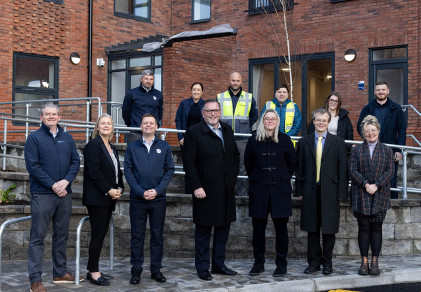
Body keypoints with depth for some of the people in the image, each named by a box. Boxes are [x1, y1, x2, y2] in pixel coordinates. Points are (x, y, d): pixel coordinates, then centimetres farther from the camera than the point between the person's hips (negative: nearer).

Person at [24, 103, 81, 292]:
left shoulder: (67, 138, 11)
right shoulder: (34, 138, -3)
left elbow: (75, 161, 8)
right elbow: (32, 165, -10)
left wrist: (66, 181, -10)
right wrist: (53, 185, -14)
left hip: (64, 193, 5)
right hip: (42, 194, -5)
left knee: (62, 235, 13)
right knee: (38, 237, -3)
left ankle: (60, 273, 24)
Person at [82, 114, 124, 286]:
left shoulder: (112, 149, 19)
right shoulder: (93, 146, -7)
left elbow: (117, 171, 20)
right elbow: (94, 172, -16)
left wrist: (119, 189, 3)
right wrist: (109, 190, -15)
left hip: (109, 197, 8)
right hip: (97, 197, -8)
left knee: (102, 233, 9)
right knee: (98, 234, -7)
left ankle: (93, 270, 15)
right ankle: (94, 273, -1)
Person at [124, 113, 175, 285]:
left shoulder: (164, 147, 8)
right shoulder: (132, 147, 6)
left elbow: (170, 170, 4)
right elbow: (128, 171, 1)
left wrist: (157, 190, -9)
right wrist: (141, 192, -10)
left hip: (158, 199, 1)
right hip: (137, 199, 0)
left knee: (157, 235, 6)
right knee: (137, 235, 4)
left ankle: (156, 269, 15)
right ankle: (136, 270, 12)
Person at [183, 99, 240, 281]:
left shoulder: (227, 131, 12)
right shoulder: (194, 133, -7)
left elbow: (235, 155, 21)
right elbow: (189, 162, -10)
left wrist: (233, 177, 10)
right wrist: (196, 187, -15)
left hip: (226, 191, 6)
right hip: (205, 191, -6)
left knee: (224, 228, 13)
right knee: (203, 231, 3)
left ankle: (218, 264, 26)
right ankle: (202, 268, 14)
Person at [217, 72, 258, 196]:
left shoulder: (249, 98, 8)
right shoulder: (220, 97, 8)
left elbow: (254, 116, 20)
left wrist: (246, 127, 10)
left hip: (242, 139, 0)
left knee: (242, 167, 1)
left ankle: (242, 194, 9)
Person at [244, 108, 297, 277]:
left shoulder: (284, 140, 3)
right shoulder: (254, 140, 5)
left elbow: (292, 162, 11)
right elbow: (248, 162, 15)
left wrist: (284, 178, 8)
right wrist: (255, 178, 12)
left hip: (280, 189, -1)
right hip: (259, 189, 1)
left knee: (281, 228, 1)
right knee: (258, 228, 4)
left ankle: (281, 264, 11)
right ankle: (258, 263, 15)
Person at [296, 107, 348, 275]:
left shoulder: (338, 143, 4)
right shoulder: (304, 142, 8)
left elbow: (343, 169, 2)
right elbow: (299, 167, 8)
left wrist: (341, 192, -4)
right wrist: (299, 190, 2)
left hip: (329, 191, -1)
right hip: (310, 191, 1)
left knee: (329, 229, 4)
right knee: (312, 228, 6)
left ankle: (327, 263, 16)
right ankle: (314, 261, 16)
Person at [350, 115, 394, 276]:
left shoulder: (386, 150, 9)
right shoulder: (357, 150, 9)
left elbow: (390, 171, 1)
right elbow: (352, 170, 0)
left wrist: (376, 185, -12)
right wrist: (365, 184, -13)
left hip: (380, 194, 0)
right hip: (361, 194, 0)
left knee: (376, 227, 0)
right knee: (363, 227, -1)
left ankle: (375, 262, 6)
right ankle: (364, 262, 5)